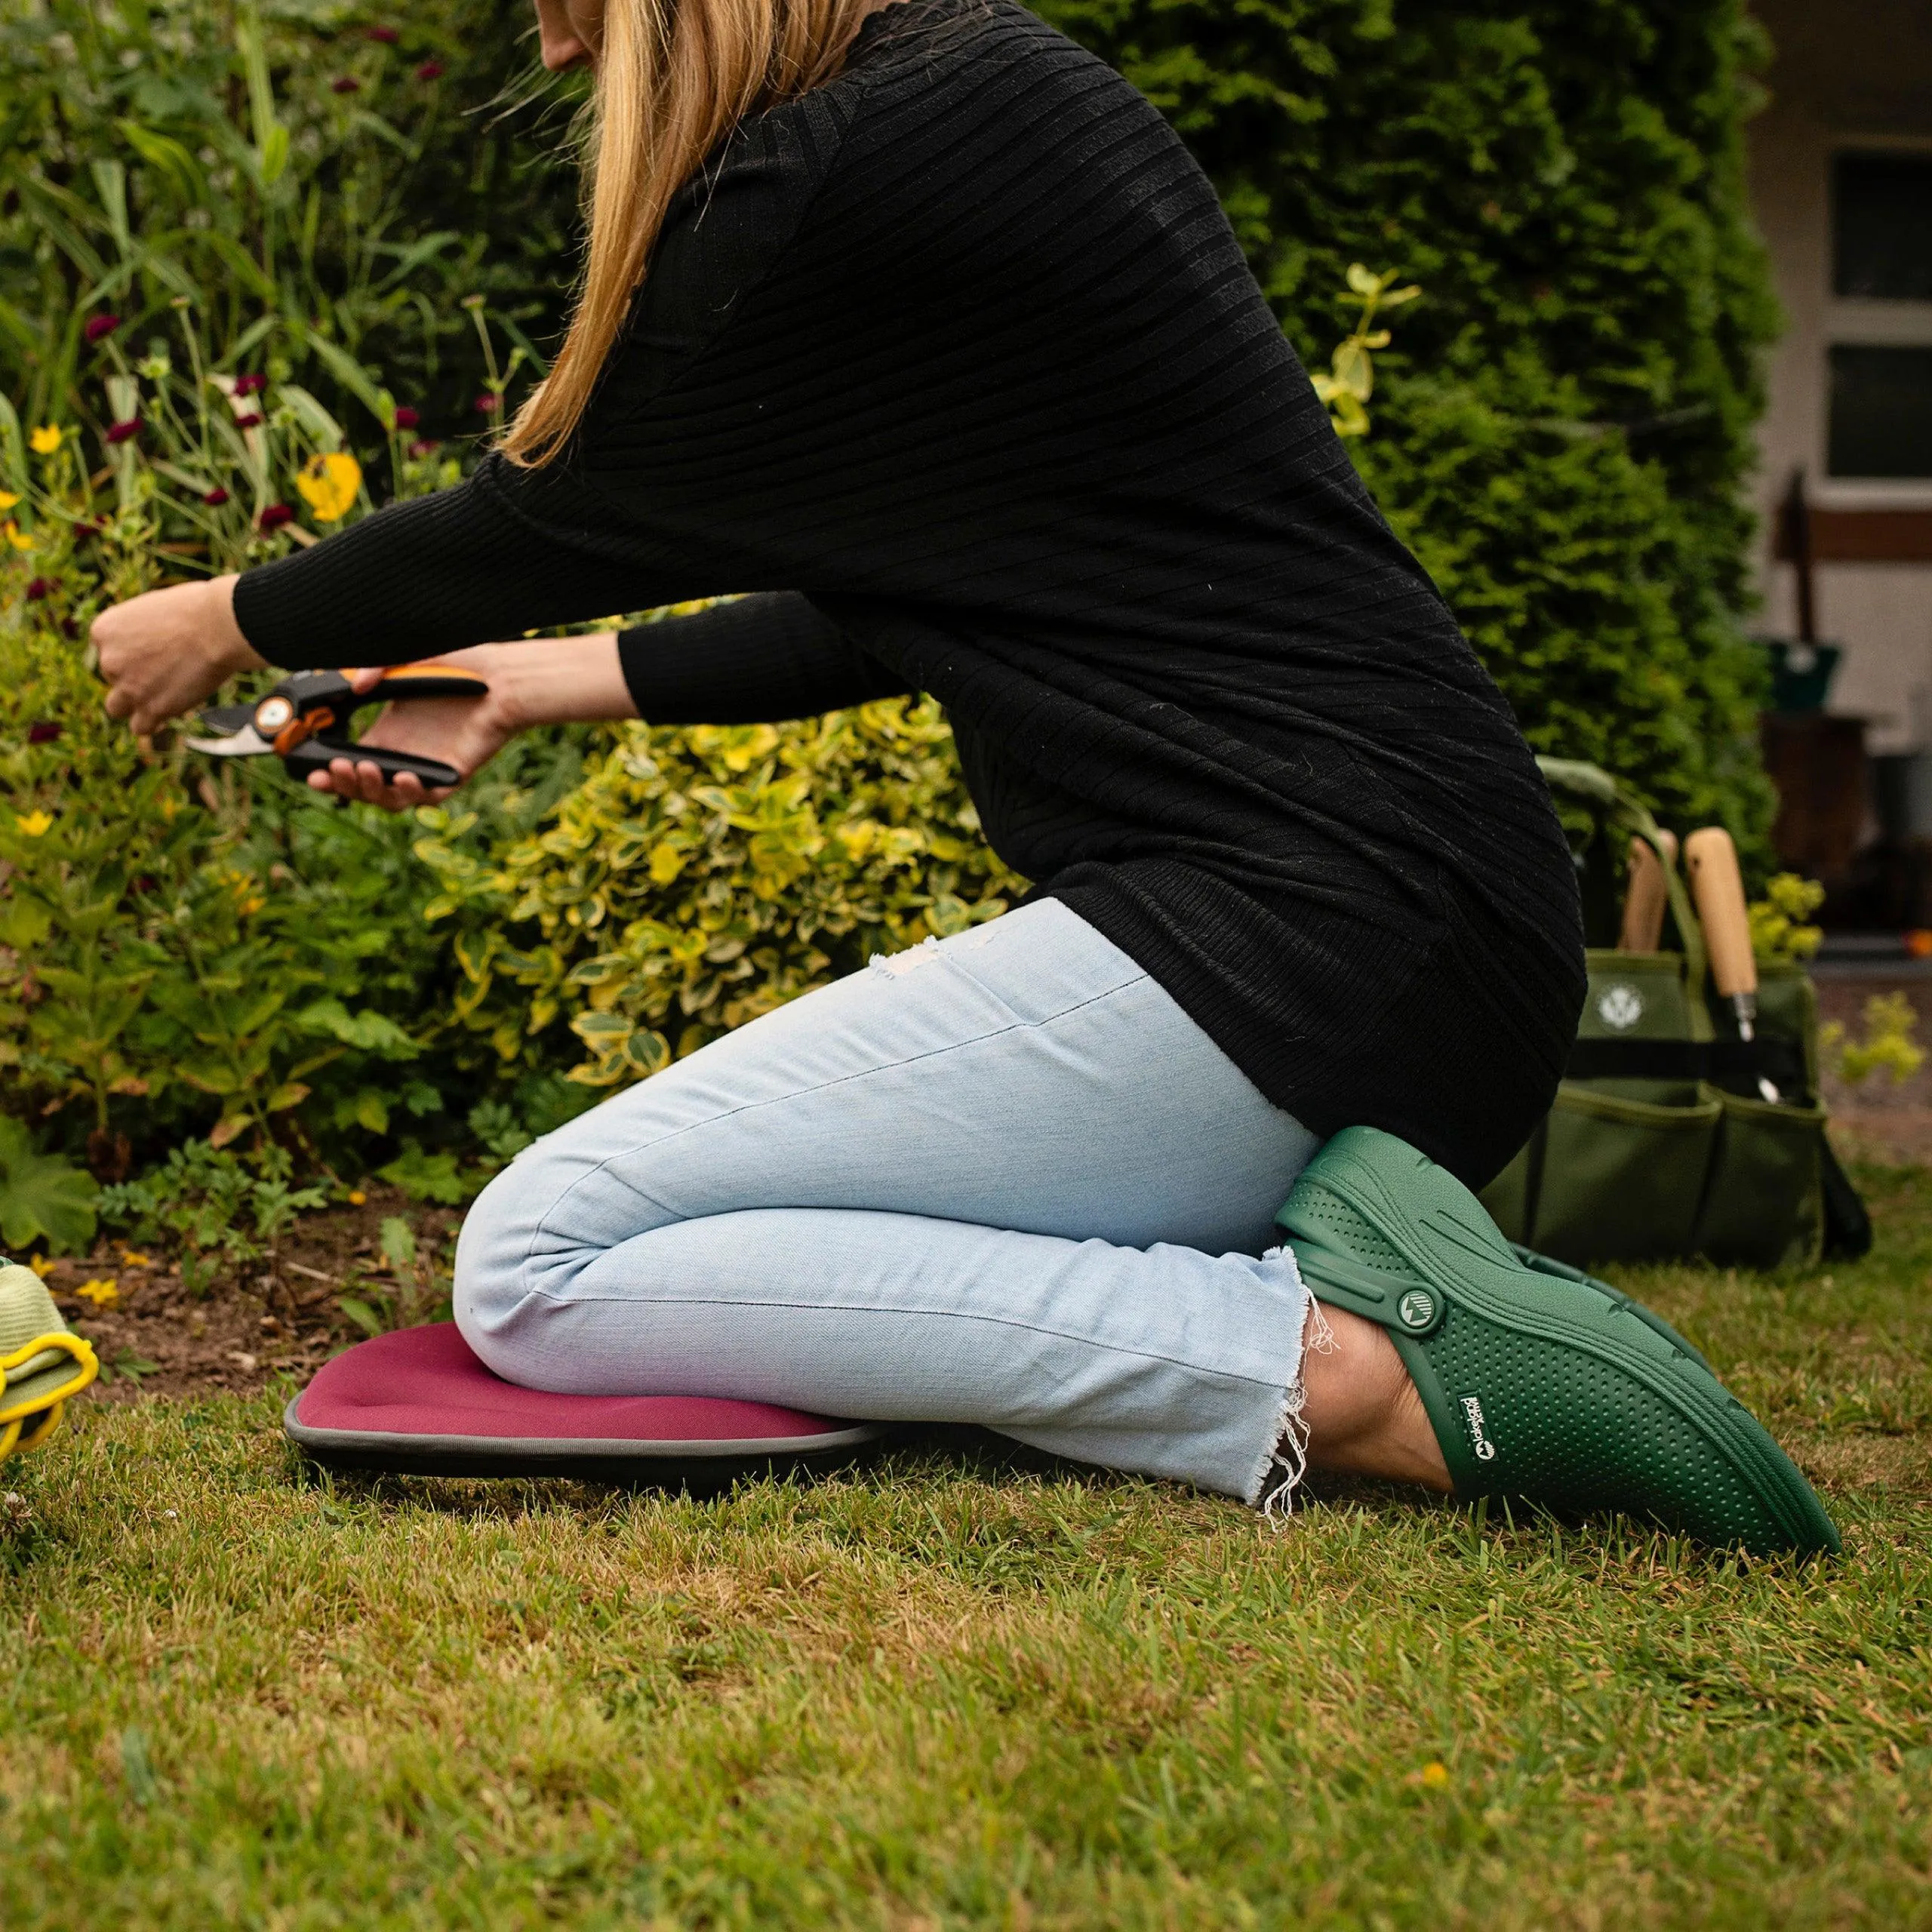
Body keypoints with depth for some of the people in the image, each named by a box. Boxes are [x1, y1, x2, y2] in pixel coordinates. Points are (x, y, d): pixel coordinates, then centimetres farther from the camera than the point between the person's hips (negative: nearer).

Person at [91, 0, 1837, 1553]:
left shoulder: (844, 175, -11)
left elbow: (563, 518, 3)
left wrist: (230, 623, 20)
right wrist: (532, 687, 29)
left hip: (1287, 926, -10)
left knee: (542, 1269, -8)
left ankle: (1338, 1370, -15)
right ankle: (1314, 1248, 1)